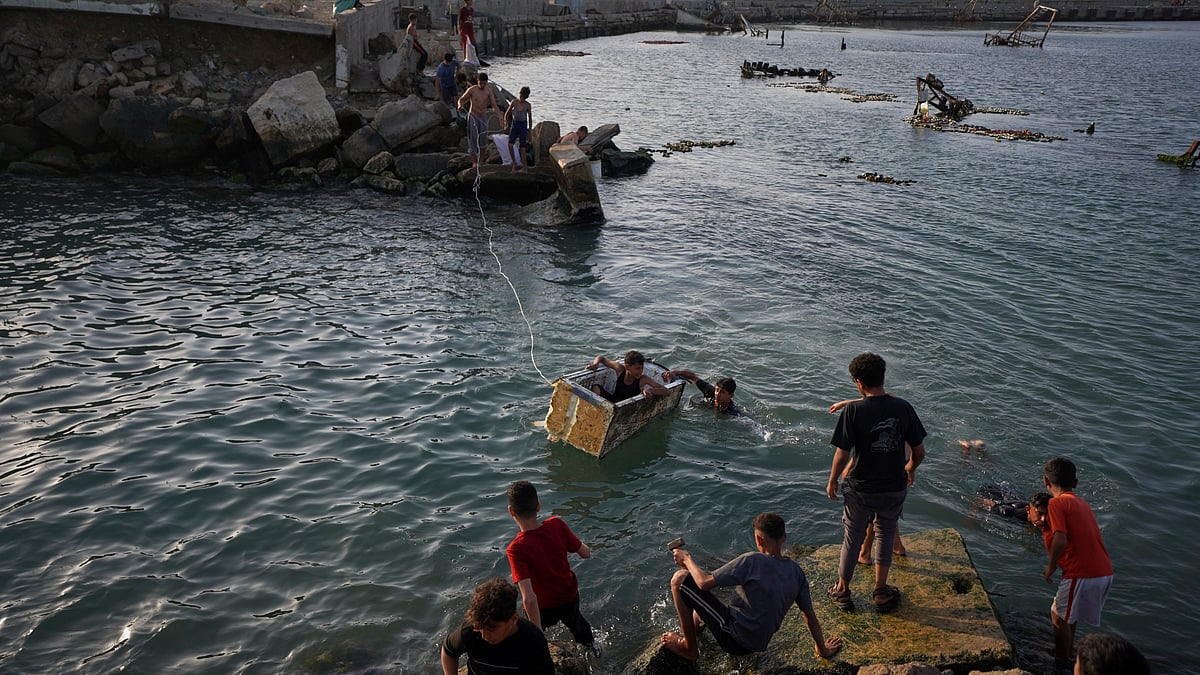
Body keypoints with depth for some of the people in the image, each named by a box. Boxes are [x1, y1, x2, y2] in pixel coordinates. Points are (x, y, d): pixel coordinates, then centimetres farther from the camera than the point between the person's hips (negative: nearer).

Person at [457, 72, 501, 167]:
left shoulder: (489, 91, -5)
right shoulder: (471, 89, -12)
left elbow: (494, 105, -6)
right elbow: (461, 99, 0)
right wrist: (460, 105, -24)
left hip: (483, 117, 3)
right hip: (473, 116, -3)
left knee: (483, 140, 3)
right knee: (473, 138, -4)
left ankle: (481, 161, 15)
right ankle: (474, 162, 2)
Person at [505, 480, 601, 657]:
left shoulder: (516, 549, -35)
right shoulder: (556, 525, -25)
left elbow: (529, 598, -39)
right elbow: (586, 553, -11)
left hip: (543, 607, -4)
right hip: (570, 596, 4)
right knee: (574, 620, 38)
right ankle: (590, 644, 65)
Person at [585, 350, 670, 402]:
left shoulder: (643, 379, -18)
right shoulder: (620, 369, -13)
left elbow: (667, 391, -23)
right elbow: (601, 357, 2)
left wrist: (650, 390, -40)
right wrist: (595, 364, -20)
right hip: (613, 401, 2)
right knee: (596, 388, -22)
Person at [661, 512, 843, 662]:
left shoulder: (753, 562, -25)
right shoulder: (796, 571, -4)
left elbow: (705, 582, -23)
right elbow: (810, 614, 5)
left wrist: (687, 559, -5)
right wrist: (823, 649, 20)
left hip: (735, 640, -8)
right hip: (757, 644, 8)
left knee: (680, 579, -7)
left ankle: (689, 649, 5)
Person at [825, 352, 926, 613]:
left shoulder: (853, 410, -19)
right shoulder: (903, 407, -9)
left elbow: (842, 455, -18)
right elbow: (919, 451, -2)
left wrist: (832, 482, -1)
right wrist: (910, 468, 20)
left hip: (860, 489, -2)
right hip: (894, 487, 2)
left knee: (852, 538, 16)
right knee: (886, 535, 23)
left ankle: (843, 590, 32)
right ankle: (881, 592, 31)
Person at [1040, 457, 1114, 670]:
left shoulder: (1057, 503, -9)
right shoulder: (1081, 503, 17)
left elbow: (1060, 540, -20)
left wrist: (1051, 567, -5)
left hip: (1082, 574, -8)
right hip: (1105, 572, 8)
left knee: (1059, 617, 9)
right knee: (1067, 614, 26)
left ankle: (1062, 664, 19)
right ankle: (1066, 651, 39)